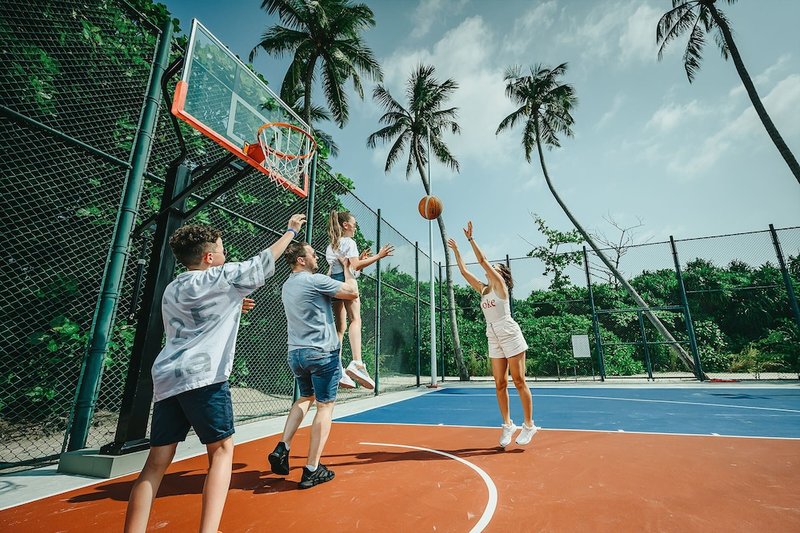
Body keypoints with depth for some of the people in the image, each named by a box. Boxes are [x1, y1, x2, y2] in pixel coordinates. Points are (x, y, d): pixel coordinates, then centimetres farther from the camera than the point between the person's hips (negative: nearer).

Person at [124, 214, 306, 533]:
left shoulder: (172, 290, 21)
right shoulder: (219, 277, -1)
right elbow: (262, 263, 5)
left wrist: (232, 307, 30)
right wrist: (291, 231, 16)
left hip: (166, 378, 8)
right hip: (202, 377, -7)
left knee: (157, 461, 10)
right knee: (222, 449, 2)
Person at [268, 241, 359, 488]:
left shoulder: (287, 286, 13)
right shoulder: (315, 280, -12)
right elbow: (353, 292, -9)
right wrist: (346, 266, 5)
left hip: (295, 353, 8)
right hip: (321, 352, -8)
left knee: (305, 398, 25)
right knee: (325, 405, 3)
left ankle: (282, 448, 13)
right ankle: (312, 469, 7)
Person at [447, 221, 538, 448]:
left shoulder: (501, 285, -4)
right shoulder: (483, 290, 13)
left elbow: (482, 260, -12)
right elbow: (464, 271, 16)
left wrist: (470, 238, -10)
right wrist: (455, 250, 18)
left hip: (510, 335, -6)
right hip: (494, 340, 6)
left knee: (519, 381, 0)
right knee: (500, 384, 5)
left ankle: (529, 425, 10)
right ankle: (507, 424, 16)